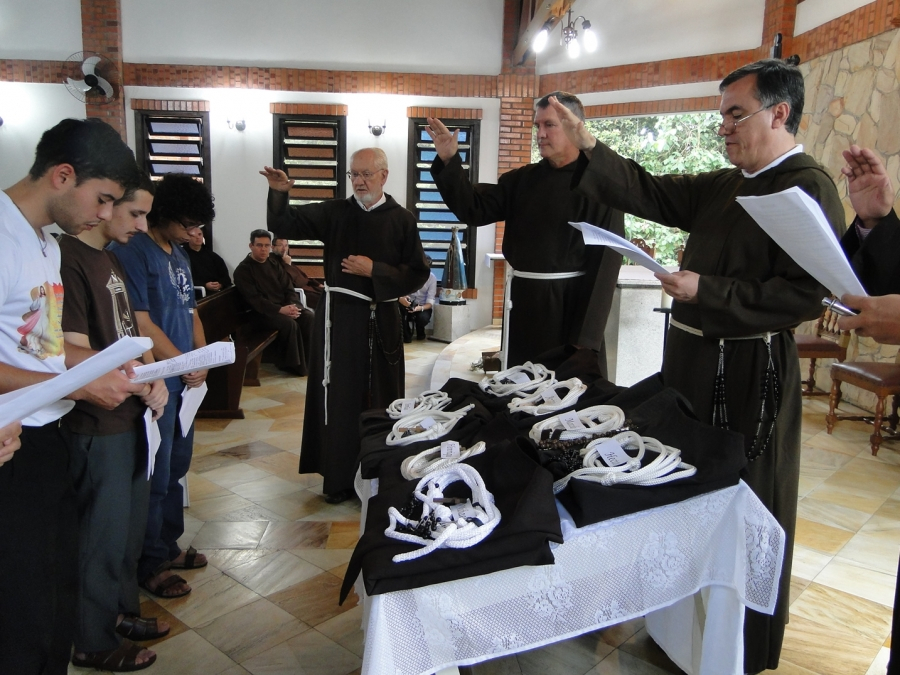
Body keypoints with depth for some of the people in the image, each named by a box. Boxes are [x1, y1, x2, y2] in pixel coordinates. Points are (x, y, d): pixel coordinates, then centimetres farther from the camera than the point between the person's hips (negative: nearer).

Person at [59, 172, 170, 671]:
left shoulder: (110, 259, 12)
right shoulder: (69, 258, -18)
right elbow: (77, 356, -21)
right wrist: (143, 383, -16)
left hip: (129, 417, 9)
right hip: (97, 427, -9)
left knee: (130, 523, 20)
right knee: (103, 533, 6)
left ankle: (121, 612, 39)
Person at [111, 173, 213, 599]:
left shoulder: (178, 254, 13)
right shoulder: (130, 252, -14)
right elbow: (141, 324, -18)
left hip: (184, 383, 9)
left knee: (176, 469, 18)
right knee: (155, 478, 2)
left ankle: (169, 546, 34)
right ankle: (150, 565, 18)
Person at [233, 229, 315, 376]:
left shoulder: (275, 264, 13)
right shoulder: (242, 270, -5)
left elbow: (288, 289, 10)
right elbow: (254, 300, -15)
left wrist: (292, 306, -14)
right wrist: (280, 310, -26)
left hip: (284, 307, 6)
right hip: (262, 312, -5)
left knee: (309, 316, -20)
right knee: (290, 324, -31)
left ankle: (308, 358, -11)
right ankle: (292, 363, -13)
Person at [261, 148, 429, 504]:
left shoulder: (402, 220, 1)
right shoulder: (335, 212, 5)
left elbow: (417, 273, -2)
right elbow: (283, 225, 4)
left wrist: (374, 270, -12)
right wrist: (279, 194, -15)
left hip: (381, 320, 0)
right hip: (339, 317, 1)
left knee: (380, 398, 7)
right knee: (338, 398, 3)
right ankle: (338, 479, 16)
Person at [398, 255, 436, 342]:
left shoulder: (432, 278, -12)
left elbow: (430, 300, -15)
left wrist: (420, 308, -37)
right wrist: (400, 298, -40)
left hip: (422, 306, -1)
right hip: (407, 303, 1)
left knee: (423, 318, -34)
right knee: (398, 303, -33)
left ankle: (420, 332, 8)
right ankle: (406, 334, -12)